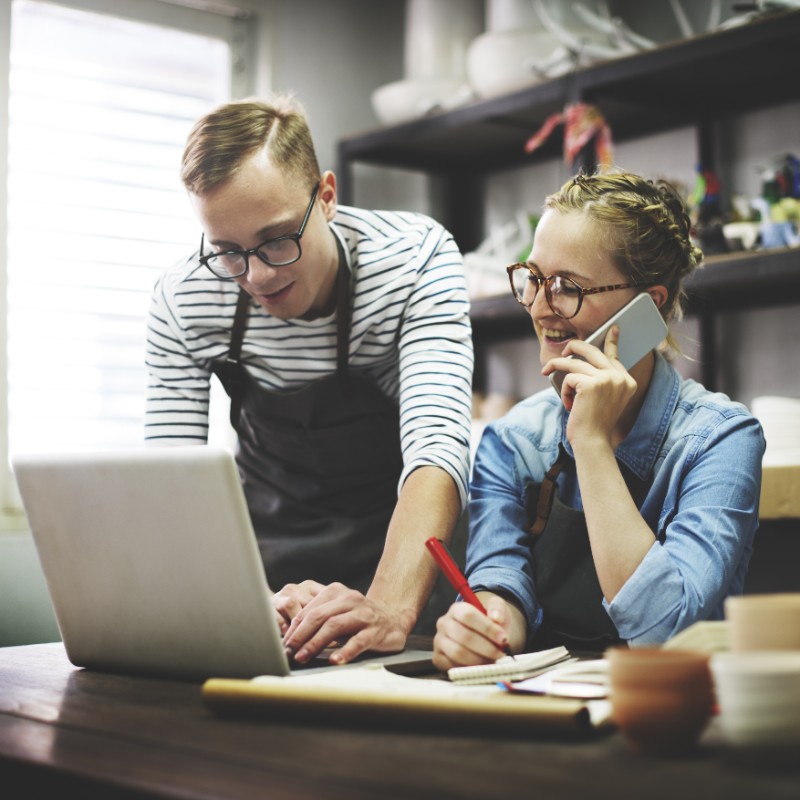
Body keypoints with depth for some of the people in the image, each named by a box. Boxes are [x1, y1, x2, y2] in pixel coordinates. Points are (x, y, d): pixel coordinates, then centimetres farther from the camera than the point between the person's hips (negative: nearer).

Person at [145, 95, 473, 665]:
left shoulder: (416, 257, -20)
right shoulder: (182, 300, -14)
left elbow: (438, 445, -30)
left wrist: (391, 606, -48)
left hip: (398, 547, -2)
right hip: (264, 553, 3)